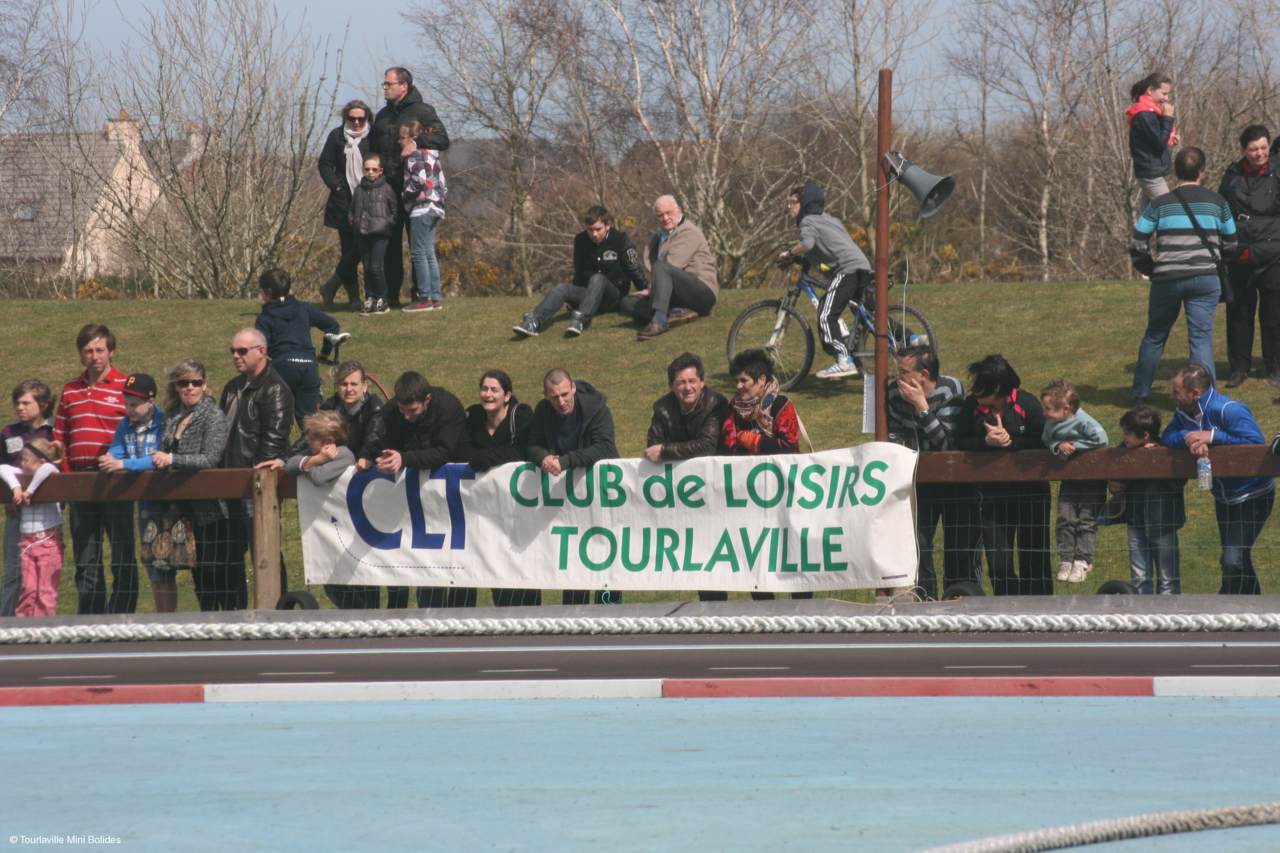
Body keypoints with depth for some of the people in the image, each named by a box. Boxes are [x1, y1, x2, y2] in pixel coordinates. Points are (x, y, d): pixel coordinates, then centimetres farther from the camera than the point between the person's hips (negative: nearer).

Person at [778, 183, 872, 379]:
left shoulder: (808, 221, -2)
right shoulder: (826, 218, 27)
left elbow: (807, 244, -22)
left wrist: (789, 253, -5)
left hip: (847, 269, -10)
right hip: (863, 266, 10)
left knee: (826, 315, -12)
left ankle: (844, 361, -21)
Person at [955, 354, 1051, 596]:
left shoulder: (1027, 405, -9)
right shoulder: (972, 406, 1)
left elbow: (1041, 444, -15)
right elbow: (960, 442, -3)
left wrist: (1010, 440, -24)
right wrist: (986, 441, -19)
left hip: (1030, 492, -3)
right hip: (994, 494, 3)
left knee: (1034, 562, 4)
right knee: (998, 565, 2)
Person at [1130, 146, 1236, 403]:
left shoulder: (1159, 205, 2)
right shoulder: (1217, 203, 4)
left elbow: (1137, 245, 1)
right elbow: (1231, 246, 11)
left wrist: (1151, 270, 16)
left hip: (1166, 279, 1)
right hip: (1205, 277, -1)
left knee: (1154, 337, 16)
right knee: (1201, 338, 0)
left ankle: (1139, 395, 23)